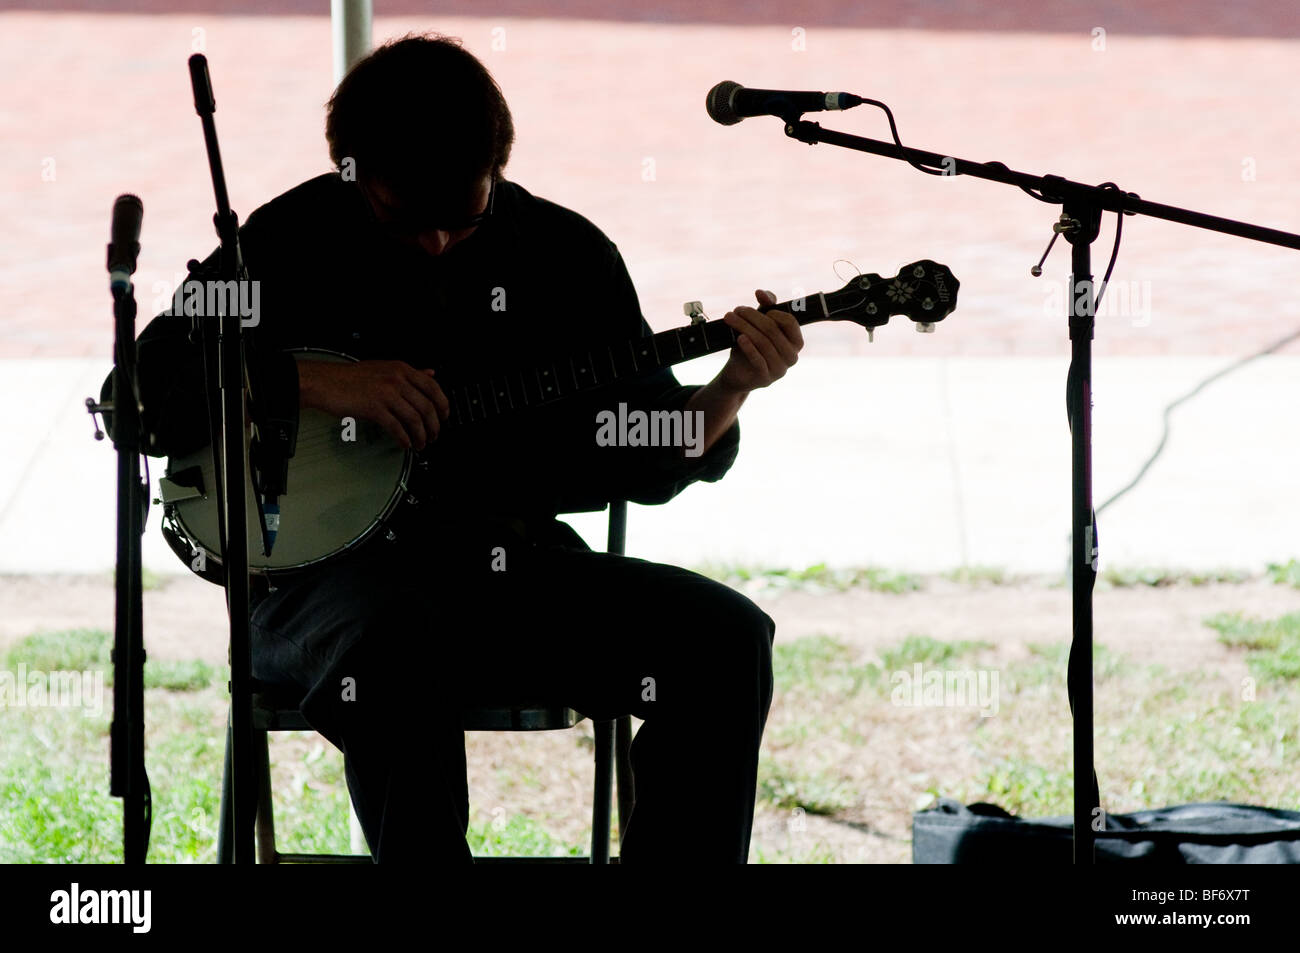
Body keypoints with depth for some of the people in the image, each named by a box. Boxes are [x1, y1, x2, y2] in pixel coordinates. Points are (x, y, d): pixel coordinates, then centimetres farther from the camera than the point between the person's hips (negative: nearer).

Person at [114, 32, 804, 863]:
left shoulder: (566, 255, 8)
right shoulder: (291, 244, 0)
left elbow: (645, 462, 11)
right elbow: (137, 395, -5)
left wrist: (729, 389, -9)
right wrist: (310, 382, -15)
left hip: (519, 564, 4)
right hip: (338, 568, -4)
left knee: (727, 639, -19)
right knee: (395, 645, -40)